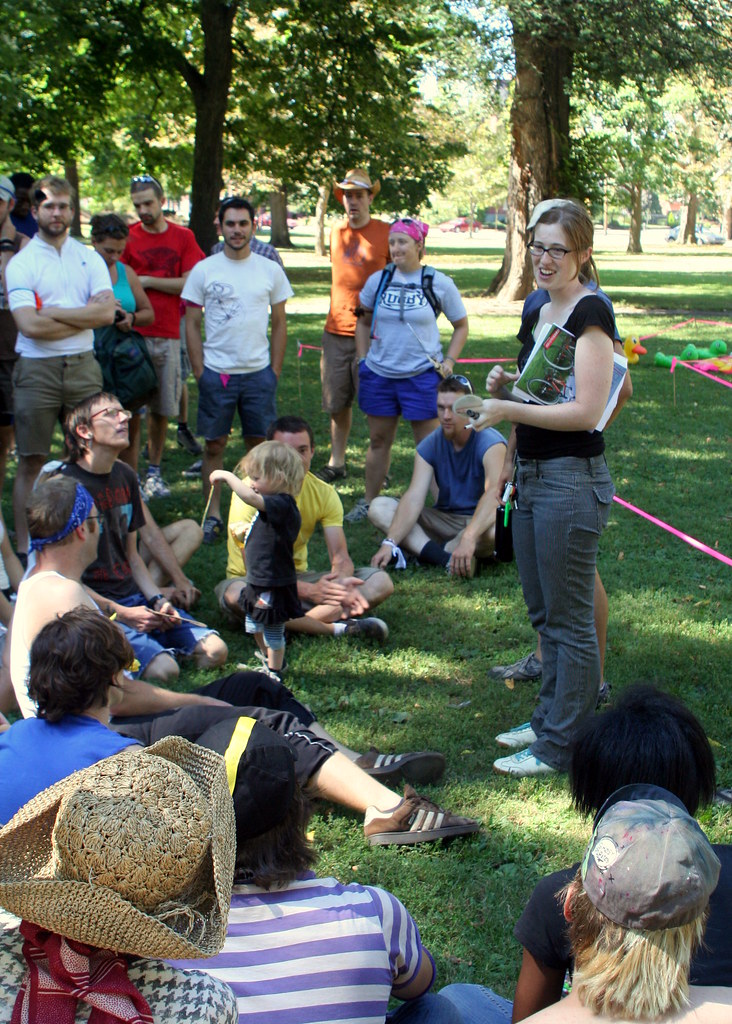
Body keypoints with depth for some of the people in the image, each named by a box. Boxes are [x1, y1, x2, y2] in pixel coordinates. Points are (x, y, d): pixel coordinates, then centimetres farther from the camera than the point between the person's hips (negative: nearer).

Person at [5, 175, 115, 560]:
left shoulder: (90, 258, 10)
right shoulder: (21, 263, -1)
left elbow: (107, 312, -5)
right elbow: (30, 326, -14)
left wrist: (53, 312, -11)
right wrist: (84, 316, -9)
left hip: (83, 366, 3)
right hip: (36, 370, -3)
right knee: (31, 462, 2)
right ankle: (23, 547, 7)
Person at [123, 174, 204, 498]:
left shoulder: (183, 237, 7)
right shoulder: (127, 237, 1)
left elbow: (190, 283, -1)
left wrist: (149, 281, -6)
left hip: (168, 335, 3)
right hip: (135, 334, -2)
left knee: (162, 408, 9)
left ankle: (154, 471, 21)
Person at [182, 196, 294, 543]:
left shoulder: (270, 270, 5)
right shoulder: (204, 270, 1)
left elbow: (279, 324, 9)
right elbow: (191, 324, 3)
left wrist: (275, 371, 3)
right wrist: (199, 372, -3)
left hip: (259, 372, 1)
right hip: (216, 372, -1)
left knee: (260, 444, 5)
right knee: (214, 445, 3)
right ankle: (212, 516, 11)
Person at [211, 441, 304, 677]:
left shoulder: (281, 505, -26)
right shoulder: (274, 505, 7)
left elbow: (250, 497, -42)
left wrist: (227, 476, -32)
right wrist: (246, 534, 10)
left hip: (274, 585, -11)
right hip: (258, 581, 11)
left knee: (273, 631, 8)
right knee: (254, 626, 26)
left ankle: (274, 671, 24)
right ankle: (268, 661, 46)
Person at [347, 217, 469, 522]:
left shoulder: (439, 283, -3)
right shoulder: (378, 281, 4)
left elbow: (461, 326, 8)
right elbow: (363, 323, 18)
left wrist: (448, 362, -1)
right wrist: (363, 361, 10)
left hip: (422, 375, -3)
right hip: (379, 374, 3)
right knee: (379, 440, 13)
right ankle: (368, 502, 25)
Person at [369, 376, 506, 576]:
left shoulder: (490, 443, -19)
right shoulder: (429, 446, -4)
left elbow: (495, 493, -36)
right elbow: (414, 497, -15)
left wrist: (468, 537, -52)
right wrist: (390, 543, -30)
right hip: (444, 520, 5)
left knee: (494, 530, -42)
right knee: (378, 507, -14)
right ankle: (447, 558, -34)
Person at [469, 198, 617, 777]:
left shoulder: (590, 313, -13)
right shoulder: (537, 316, 14)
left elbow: (588, 410, -20)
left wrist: (508, 409, -21)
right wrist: (503, 390, 4)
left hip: (573, 479, -9)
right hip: (532, 478, 9)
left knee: (569, 618, -1)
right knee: (543, 612, 17)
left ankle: (563, 745, 8)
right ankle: (550, 718, 31)